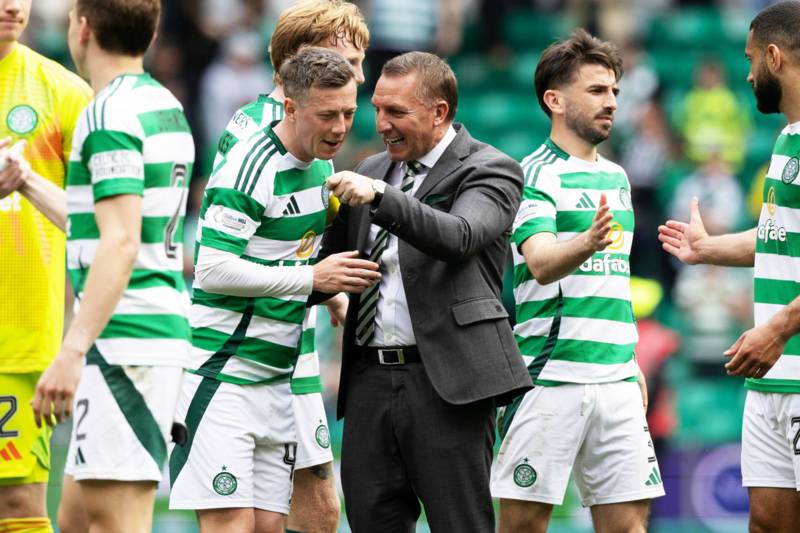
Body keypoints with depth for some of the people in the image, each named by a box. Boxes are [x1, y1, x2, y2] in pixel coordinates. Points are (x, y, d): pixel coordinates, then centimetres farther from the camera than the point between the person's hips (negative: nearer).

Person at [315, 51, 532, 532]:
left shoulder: (489, 170, -1)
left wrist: (380, 197, -30)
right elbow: (335, 261, 25)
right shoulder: (372, 170, 18)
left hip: (446, 381, -6)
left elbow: (458, 238, -21)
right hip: (371, 379, 6)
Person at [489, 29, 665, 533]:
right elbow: (541, 264, -22)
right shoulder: (533, 175, -6)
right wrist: (586, 244, -42)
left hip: (615, 380, 7)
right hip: (548, 378, -7)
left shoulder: (617, 178, 17)